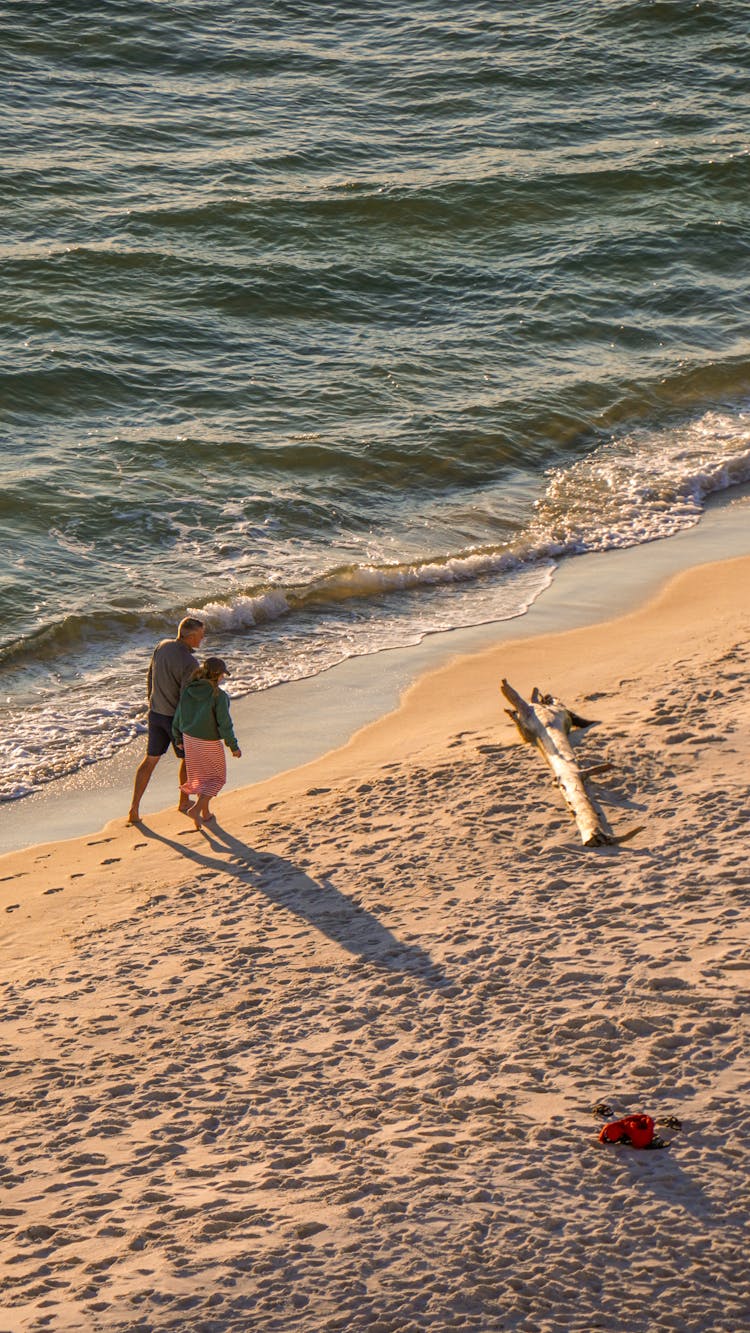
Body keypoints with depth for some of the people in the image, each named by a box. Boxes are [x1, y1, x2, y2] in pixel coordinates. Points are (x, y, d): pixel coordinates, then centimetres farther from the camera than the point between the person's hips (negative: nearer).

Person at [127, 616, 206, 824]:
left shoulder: (162, 647, -3)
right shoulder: (189, 662, -26)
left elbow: (150, 677, 9)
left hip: (156, 713, 6)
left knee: (150, 759, 13)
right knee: (187, 757, 19)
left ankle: (134, 808, 7)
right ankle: (184, 801, 37)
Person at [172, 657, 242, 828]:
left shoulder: (188, 690, -4)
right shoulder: (219, 696, -20)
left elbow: (178, 717, 3)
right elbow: (224, 723, -18)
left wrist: (178, 738, 17)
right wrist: (233, 746, -7)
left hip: (189, 738, 6)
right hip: (209, 742, -6)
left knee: (199, 776, 21)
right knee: (216, 778, 12)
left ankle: (205, 814, 29)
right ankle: (196, 808, -4)